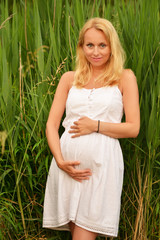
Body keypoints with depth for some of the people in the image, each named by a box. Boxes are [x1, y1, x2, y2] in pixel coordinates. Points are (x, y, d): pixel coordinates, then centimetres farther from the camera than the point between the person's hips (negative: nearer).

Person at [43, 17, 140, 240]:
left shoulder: (124, 78, 6)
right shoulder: (69, 79, 13)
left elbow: (133, 128, 1)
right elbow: (51, 124, 7)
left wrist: (95, 126, -10)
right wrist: (60, 161, -8)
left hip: (101, 163, -3)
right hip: (69, 164, 3)